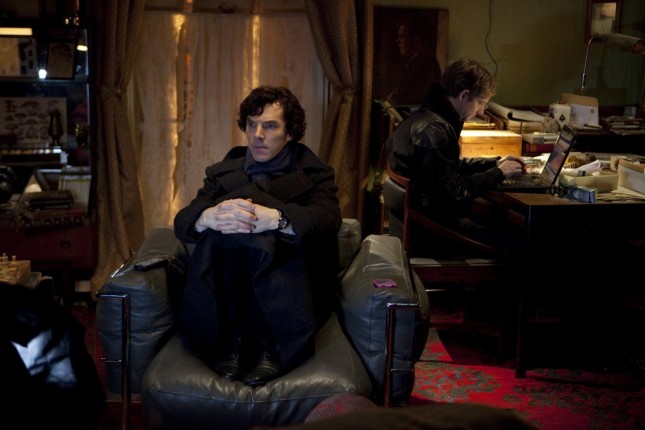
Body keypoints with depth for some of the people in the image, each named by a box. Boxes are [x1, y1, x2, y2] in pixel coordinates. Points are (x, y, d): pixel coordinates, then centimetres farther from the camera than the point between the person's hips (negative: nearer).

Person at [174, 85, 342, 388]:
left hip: (291, 286, -1)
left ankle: (267, 345, -31)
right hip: (226, 289, 2)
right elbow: (182, 222, 3)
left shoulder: (315, 174, 14)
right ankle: (229, 340, -27)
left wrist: (274, 219, -30)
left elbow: (328, 220, -10)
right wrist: (209, 216, -23)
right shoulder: (222, 173, 21)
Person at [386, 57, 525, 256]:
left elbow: (453, 165, 24)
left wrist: (496, 162, 16)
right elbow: (457, 191, -21)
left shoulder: (430, 117, 9)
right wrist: (498, 172, -8)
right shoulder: (433, 130, -23)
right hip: (432, 222, -10)